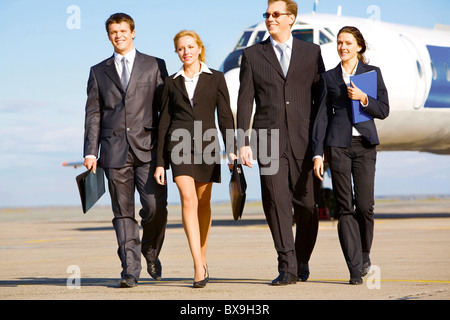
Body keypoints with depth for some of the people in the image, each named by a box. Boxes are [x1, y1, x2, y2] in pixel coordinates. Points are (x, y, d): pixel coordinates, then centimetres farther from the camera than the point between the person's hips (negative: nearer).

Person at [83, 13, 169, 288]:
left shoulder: (155, 66, 10)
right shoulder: (99, 72, 15)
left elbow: (166, 108, 8)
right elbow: (93, 114, 11)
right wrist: (90, 152, 1)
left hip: (148, 149, -1)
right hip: (115, 151, 1)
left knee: (156, 207, -9)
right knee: (123, 212, -1)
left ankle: (150, 250, 18)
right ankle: (130, 270, 1)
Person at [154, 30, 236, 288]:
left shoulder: (216, 79, 8)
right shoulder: (172, 83, 11)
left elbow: (225, 116, 5)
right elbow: (165, 122, 11)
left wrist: (231, 150, -7)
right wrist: (160, 162, 6)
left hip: (207, 145, 1)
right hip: (179, 145, 0)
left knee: (204, 203, 9)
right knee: (189, 199, -15)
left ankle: (203, 259, 26)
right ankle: (199, 267, -20)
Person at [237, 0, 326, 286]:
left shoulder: (312, 52, 11)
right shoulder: (253, 55, 10)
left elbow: (321, 97, 10)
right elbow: (245, 101, 6)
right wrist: (243, 142, -2)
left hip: (304, 140, 1)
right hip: (269, 140, 0)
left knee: (307, 204, 2)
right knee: (276, 202, -9)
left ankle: (302, 261, 22)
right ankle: (287, 267, -9)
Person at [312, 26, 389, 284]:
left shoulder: (372, 73, 8)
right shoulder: (329, 77, 10)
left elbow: (384, 110, 5)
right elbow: (322, 117, 8)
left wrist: (364, 98, -13)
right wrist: (318, 153, 1)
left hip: (365, 145, 0)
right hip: (338, 144, 1)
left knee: (365, 205, -8)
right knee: (345, 207, -4)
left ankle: (364, 253, 20)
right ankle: (355, 268, -2)